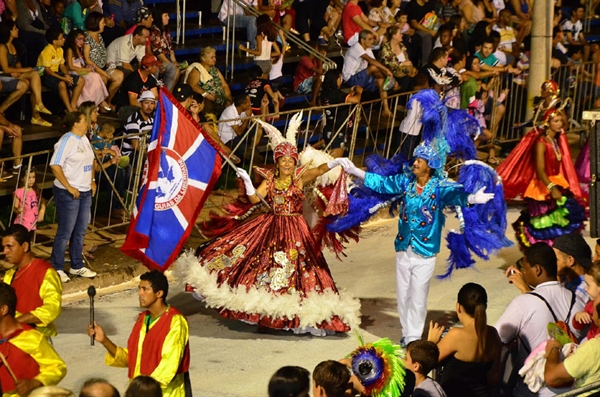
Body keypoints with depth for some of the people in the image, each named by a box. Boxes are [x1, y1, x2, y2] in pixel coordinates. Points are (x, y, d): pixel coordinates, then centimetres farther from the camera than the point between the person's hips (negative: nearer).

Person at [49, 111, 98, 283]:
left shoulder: (84, 139, 10)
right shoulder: (67, 141, -16)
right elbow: (55, 165, -22)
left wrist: (92, 181, 12)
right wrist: (69, 187, -20)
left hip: (85, 192, 8)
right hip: (68, 194, -8)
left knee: (80, 231, 15)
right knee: (65, 232, -3)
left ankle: (77, 266, 25)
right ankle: (57, 269, 6)